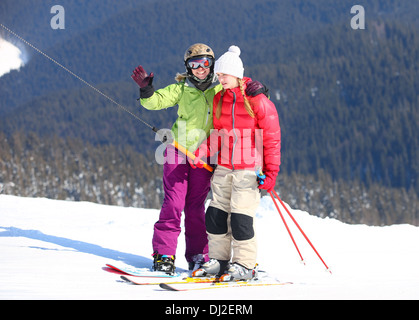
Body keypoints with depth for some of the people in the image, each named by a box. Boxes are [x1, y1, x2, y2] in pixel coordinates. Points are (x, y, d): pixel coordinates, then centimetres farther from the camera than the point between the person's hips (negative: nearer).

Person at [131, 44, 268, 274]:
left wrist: (258, 89, -12)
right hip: (178, 152, -1)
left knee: (196, 206, 5)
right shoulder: (182, 89, 4)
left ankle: (198, 256, 12)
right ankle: (163, 255, -3)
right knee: (173, 203, -7)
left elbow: (241, 93, 10)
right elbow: (157, 101, 2)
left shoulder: (221, 89, 5)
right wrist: (146, 90, -17)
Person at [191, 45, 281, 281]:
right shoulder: (219, 99, 8)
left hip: (249, 169, -6)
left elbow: (272, 139, -7)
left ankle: (245, 265, 1)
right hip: (224, 168, 6)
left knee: (240, 217, -9)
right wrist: (202, 151, -1)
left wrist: (271, 172, -11)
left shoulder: (258, 101, -10)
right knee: (216, 214, 4)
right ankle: (219, 260, 16)